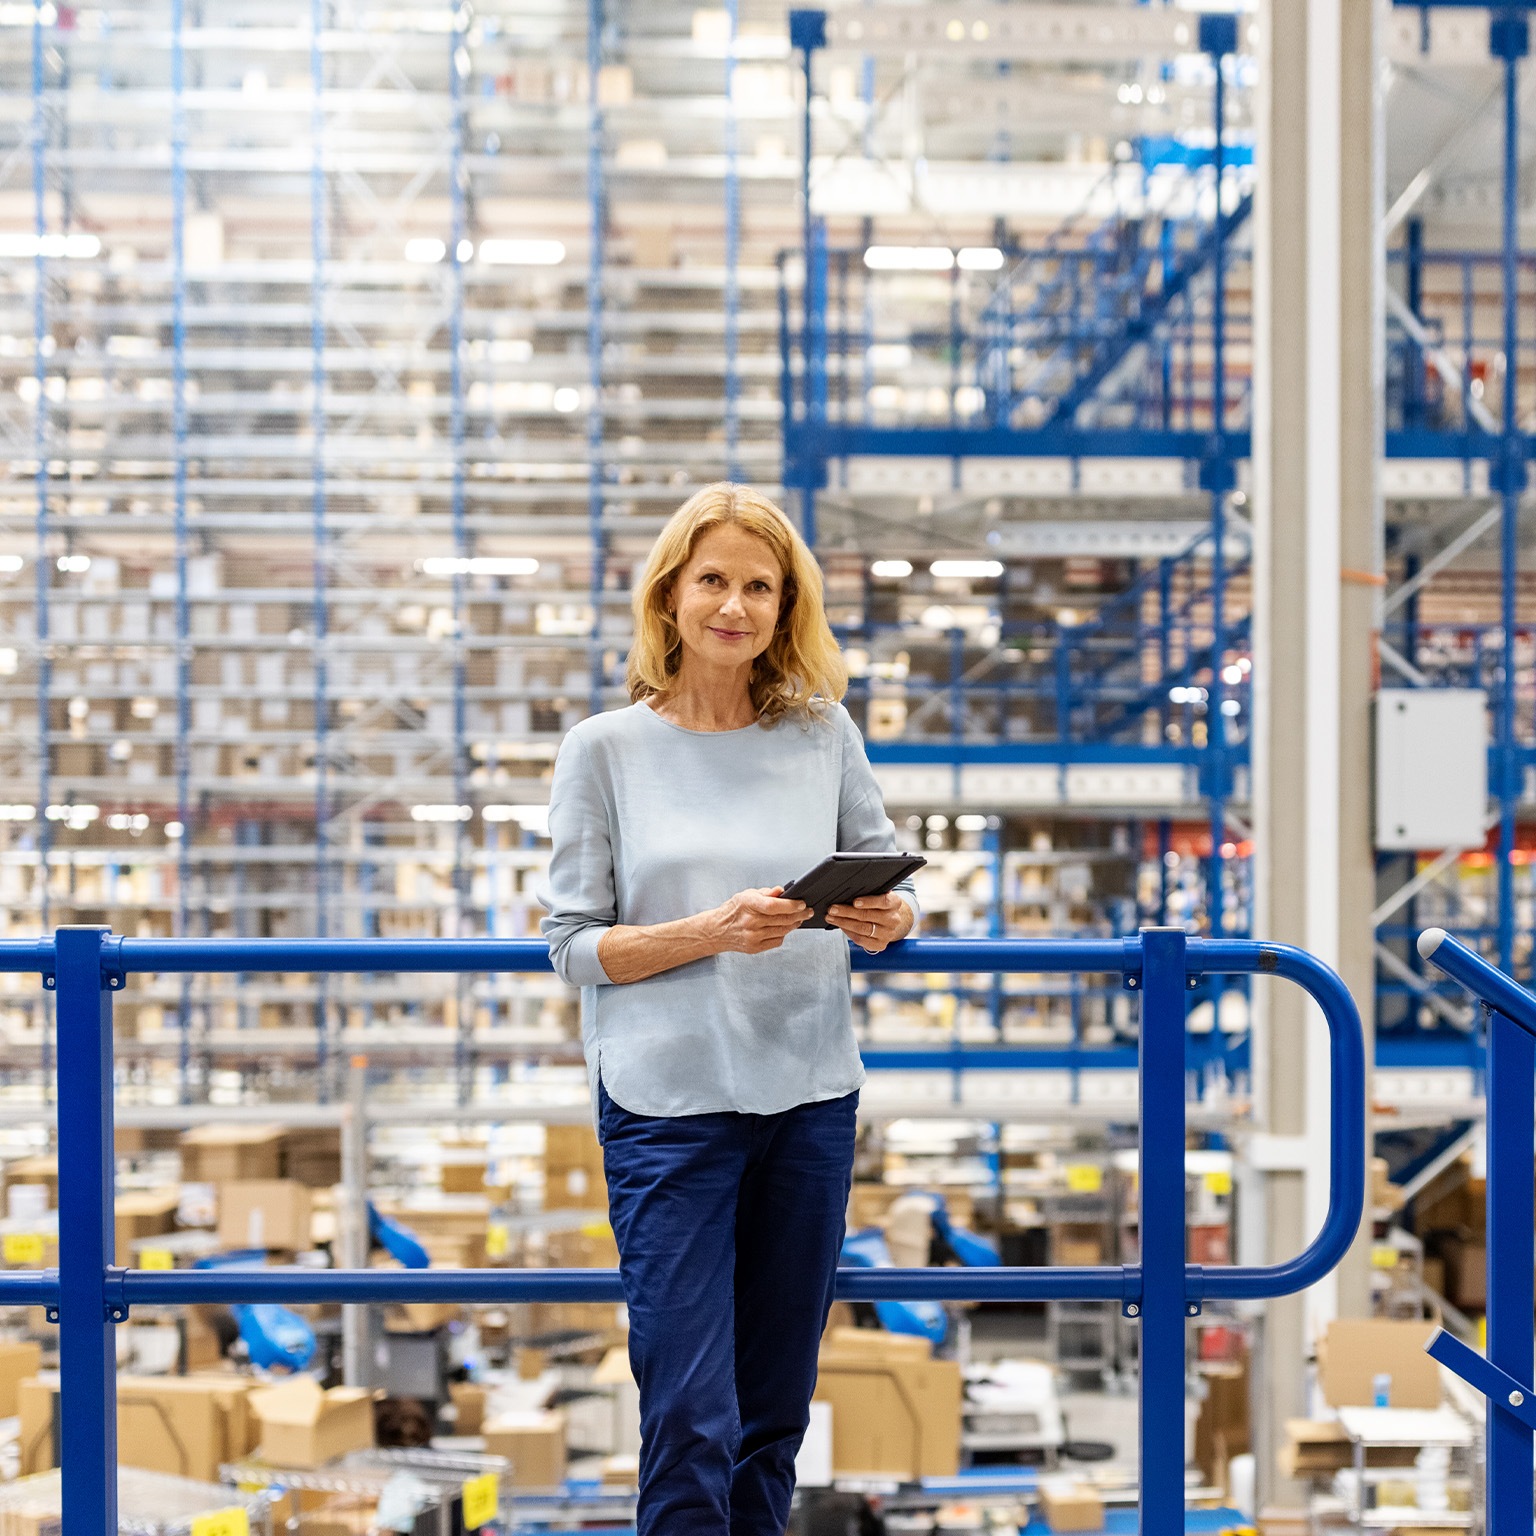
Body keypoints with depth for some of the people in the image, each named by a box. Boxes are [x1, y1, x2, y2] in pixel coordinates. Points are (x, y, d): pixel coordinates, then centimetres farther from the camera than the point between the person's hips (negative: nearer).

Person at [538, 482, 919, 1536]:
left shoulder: (824, 733, 6)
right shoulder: (606, 749, -1)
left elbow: (890, 879, 12)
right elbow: (576, 945, -4)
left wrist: (887, 918, -12)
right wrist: (712, 932, -19)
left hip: (810, 1097, 3)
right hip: (671, 1103, -3)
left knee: (776, 1414, 11)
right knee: (691, 1420, -8)